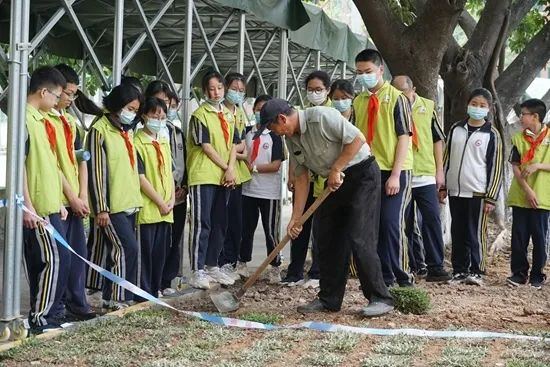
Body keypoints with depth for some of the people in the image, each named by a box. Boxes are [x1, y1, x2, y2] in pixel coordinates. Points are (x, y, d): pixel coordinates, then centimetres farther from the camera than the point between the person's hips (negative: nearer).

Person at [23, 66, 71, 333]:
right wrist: (27, 206, -20)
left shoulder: (40, 120, 16)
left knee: (43, 261, 11)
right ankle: (40, 318, -1)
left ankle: (48, 314, 17)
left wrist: (58, 201, 21)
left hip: (49, 205, 9)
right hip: (37, 208, -9)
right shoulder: (24, 119, -13)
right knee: (55, 259, -8)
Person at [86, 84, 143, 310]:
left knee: (116, 251, 9)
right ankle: (119, 298, -5)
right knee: (128, 248, -13)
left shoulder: (126, 131, 15)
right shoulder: (100, 131, -10)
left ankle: (111, 298, 14)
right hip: (112, 205, -8)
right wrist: (101, 208, -17)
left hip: (128, 203, 8)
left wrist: (135, 199, 19)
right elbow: (96, 171, -14)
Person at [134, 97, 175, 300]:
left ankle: (155, 290, 20)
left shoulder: (164, 143, 16)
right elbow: (140, 177, -13)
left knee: (160, 251, 10)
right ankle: (144, 293, 4)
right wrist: (160, 202, -12)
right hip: (147, 208, -7)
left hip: (165, 210, 7)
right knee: (146, 251, -3)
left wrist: (171, 199, 4)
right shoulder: (137, 143, -9)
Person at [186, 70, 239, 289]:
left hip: (224, 178, 7)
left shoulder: (228, 115, 15)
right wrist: (225, 168, -10)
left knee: (220, 223, 11)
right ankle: (197, 271, -5)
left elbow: (234, 144, 10)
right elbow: (206, 146, -11)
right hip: (203, 176, -7)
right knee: (201, 224, -7)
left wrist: (231, 169, -5)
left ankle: (212, 266, 20)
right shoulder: (200, 115, -6)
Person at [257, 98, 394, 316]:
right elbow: (301, 178, 8)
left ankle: (381, 299, -7)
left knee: (359, 239, -14)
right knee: (328, 241, 8)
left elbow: (357, 139, -23)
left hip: (362, 175, -9)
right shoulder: (292, 139, 4)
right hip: (335, 183, 9)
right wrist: (296, 217, 5)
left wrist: (336, 169, -18)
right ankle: (329, 299, 17)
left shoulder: (322, 117, -21)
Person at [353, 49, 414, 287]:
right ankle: (385, 277, 12)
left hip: (394, 173, -5)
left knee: (392, 223, -10)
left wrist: (395, 175, -14)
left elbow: (404, 138, -8)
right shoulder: (359, 101, 8)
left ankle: (402, 278, 0)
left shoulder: (396, 98, -5)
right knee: (374, 225, 5)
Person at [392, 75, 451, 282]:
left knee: (432, 219, -4)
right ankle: (414, 265, 17)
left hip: (426, 176, 0)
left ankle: (435, 267, -2)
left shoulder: (427, 107, 3)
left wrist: (439, 171, 6)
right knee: (405, 224, 6)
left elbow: (438, 140, 10)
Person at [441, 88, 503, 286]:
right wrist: (443, 186, 12)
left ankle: (476, 271, 4)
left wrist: (491, 197, -7)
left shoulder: (491, 134, -1)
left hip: (477, 193, -4)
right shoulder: (456, 129, 10)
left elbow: (495, 167, -2)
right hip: (455, 191, 4)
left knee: (476, 233, -4)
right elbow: (446, 158, 16)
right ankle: (459, 270, 16)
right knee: (458, 233, 8)